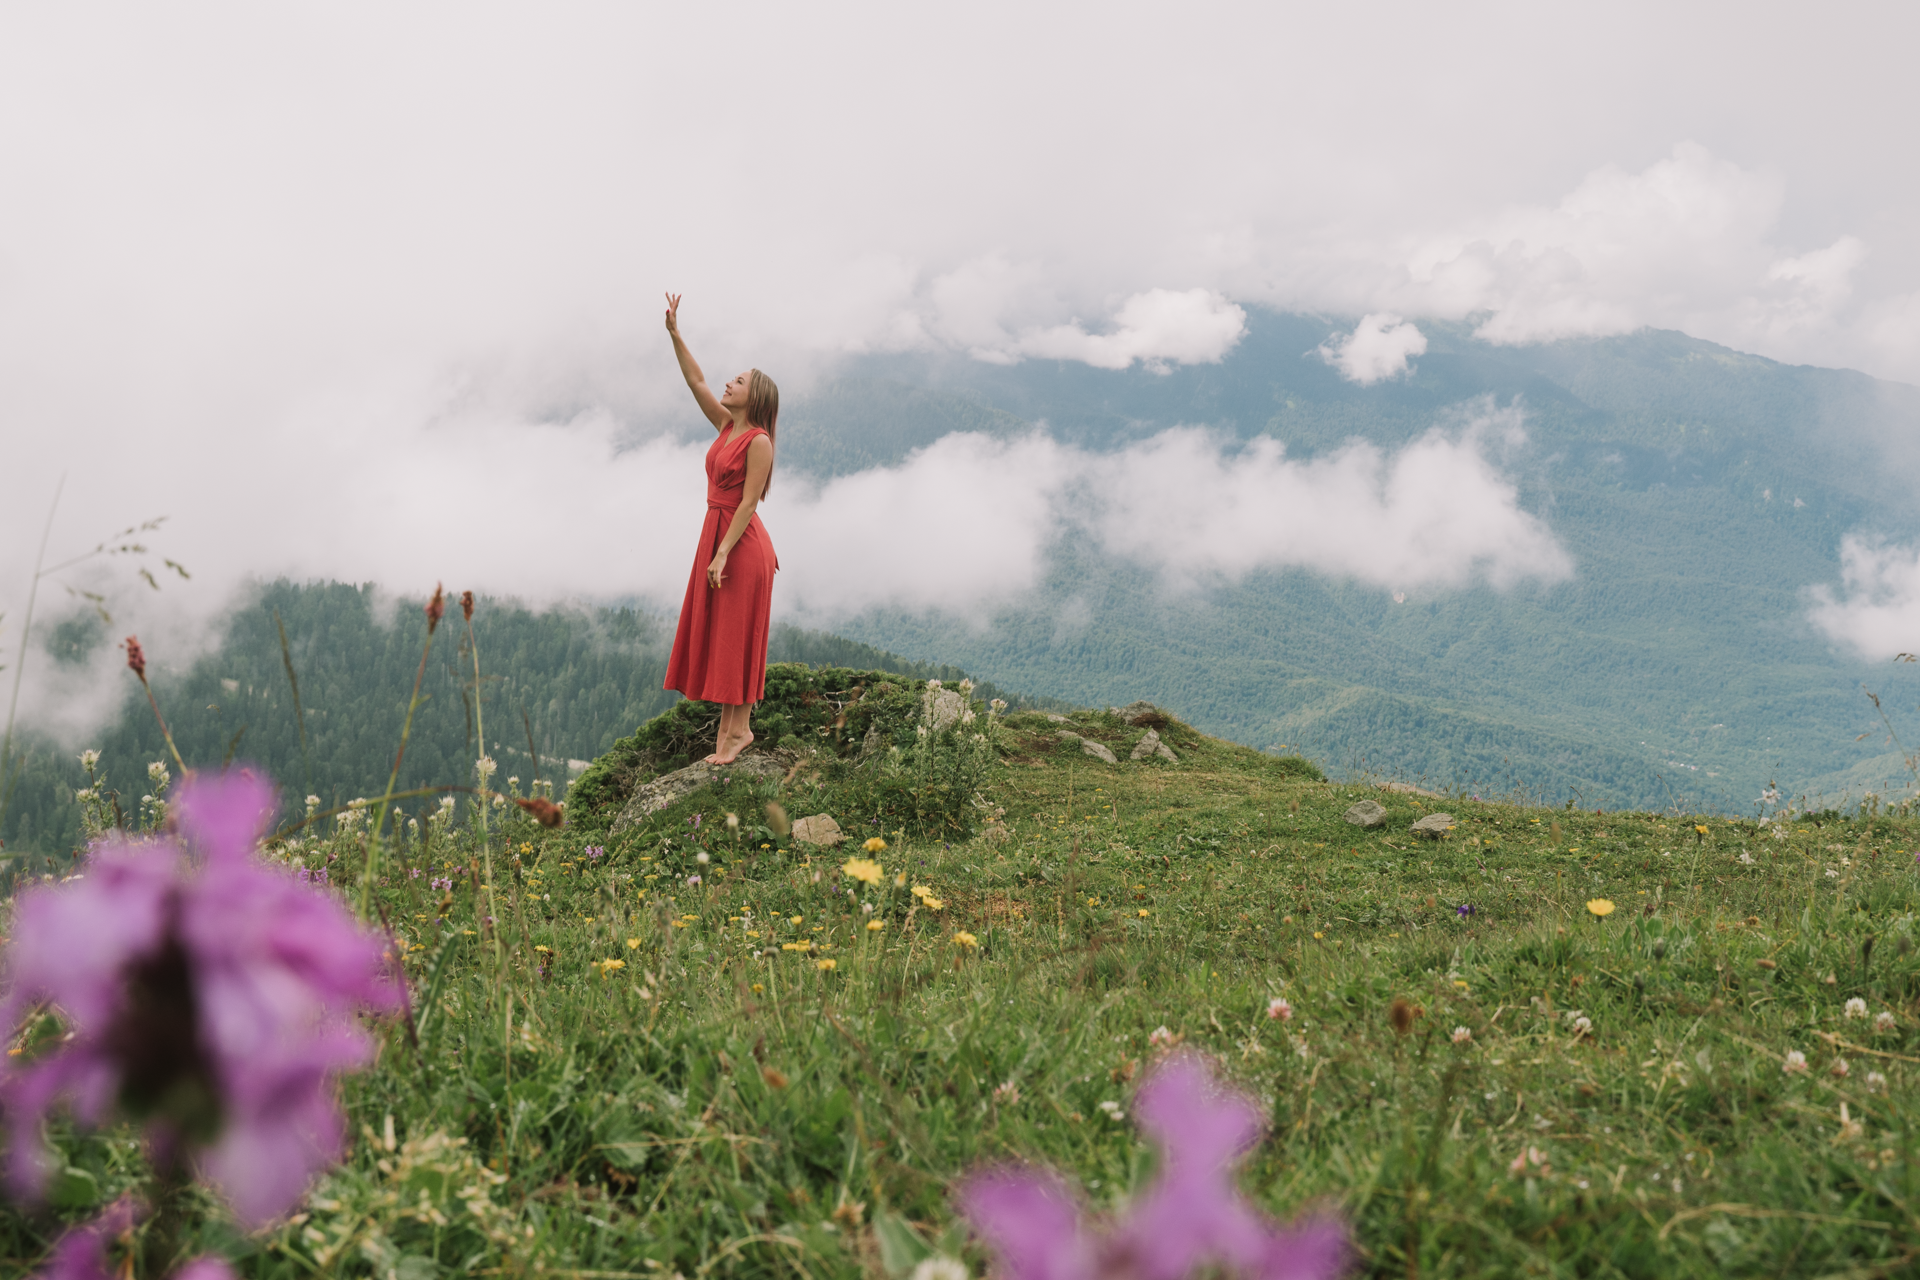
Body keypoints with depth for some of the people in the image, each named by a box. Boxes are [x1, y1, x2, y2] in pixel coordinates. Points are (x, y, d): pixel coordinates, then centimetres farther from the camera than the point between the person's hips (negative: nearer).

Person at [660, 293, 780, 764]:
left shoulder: (758, 441, -14)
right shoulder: (727, 426, 9)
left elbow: (748, 502, -18)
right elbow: (696, 382, 13)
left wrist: (723, 553, -21)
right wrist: (675, 334, 7)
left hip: (741, 542, -9)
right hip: (716, 535, 9)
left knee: (737, 636, -4)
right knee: (714, 632, 10)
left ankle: (737, 730, 3)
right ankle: (730, 725, 16)